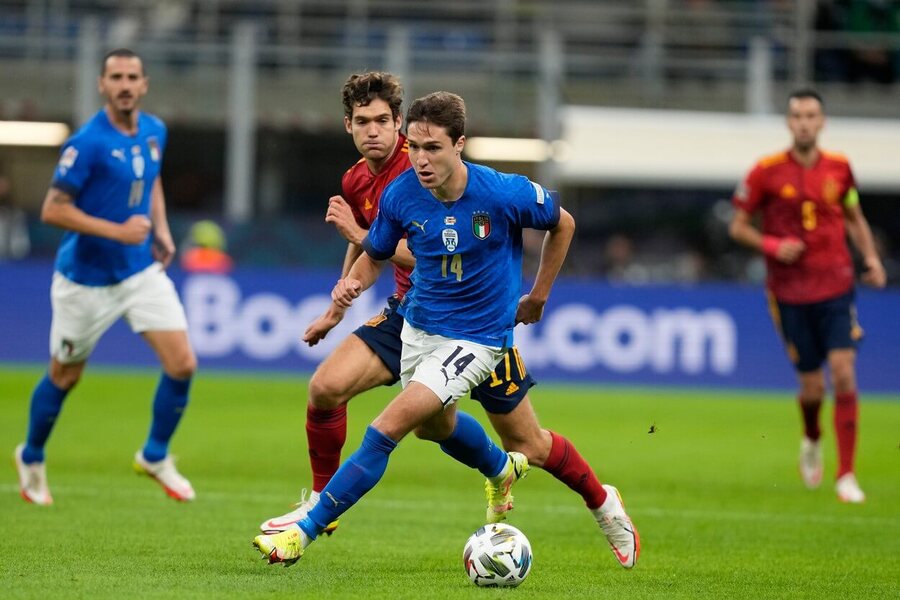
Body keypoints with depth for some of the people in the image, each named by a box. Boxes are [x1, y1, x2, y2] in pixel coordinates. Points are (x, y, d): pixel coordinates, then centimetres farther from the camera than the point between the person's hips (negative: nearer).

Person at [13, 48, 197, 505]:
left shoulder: (154, 132, 1)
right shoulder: (87, 143, -20)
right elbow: (53, 210, -20)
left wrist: (160, 229, 6)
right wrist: (118, 231, -25)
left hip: (143, 270, 5)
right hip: (86, 277, -5)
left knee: (182, 365, -7)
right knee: (64, 377, 11)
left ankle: (155, 457, 15)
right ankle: (31, 458, 37)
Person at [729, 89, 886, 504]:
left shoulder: (839, 168, 3)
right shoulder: (767, 172, -5)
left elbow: (854, 218, 18)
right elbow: (738, 226, 2)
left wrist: (871, 257, 3)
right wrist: (772, 245, -15)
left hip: (837, 287, 1)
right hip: (791, 293, -1)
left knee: (843, 374, -12)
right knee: (811, 384, 3)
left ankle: (846, 476, -6)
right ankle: (811, 441, 38)